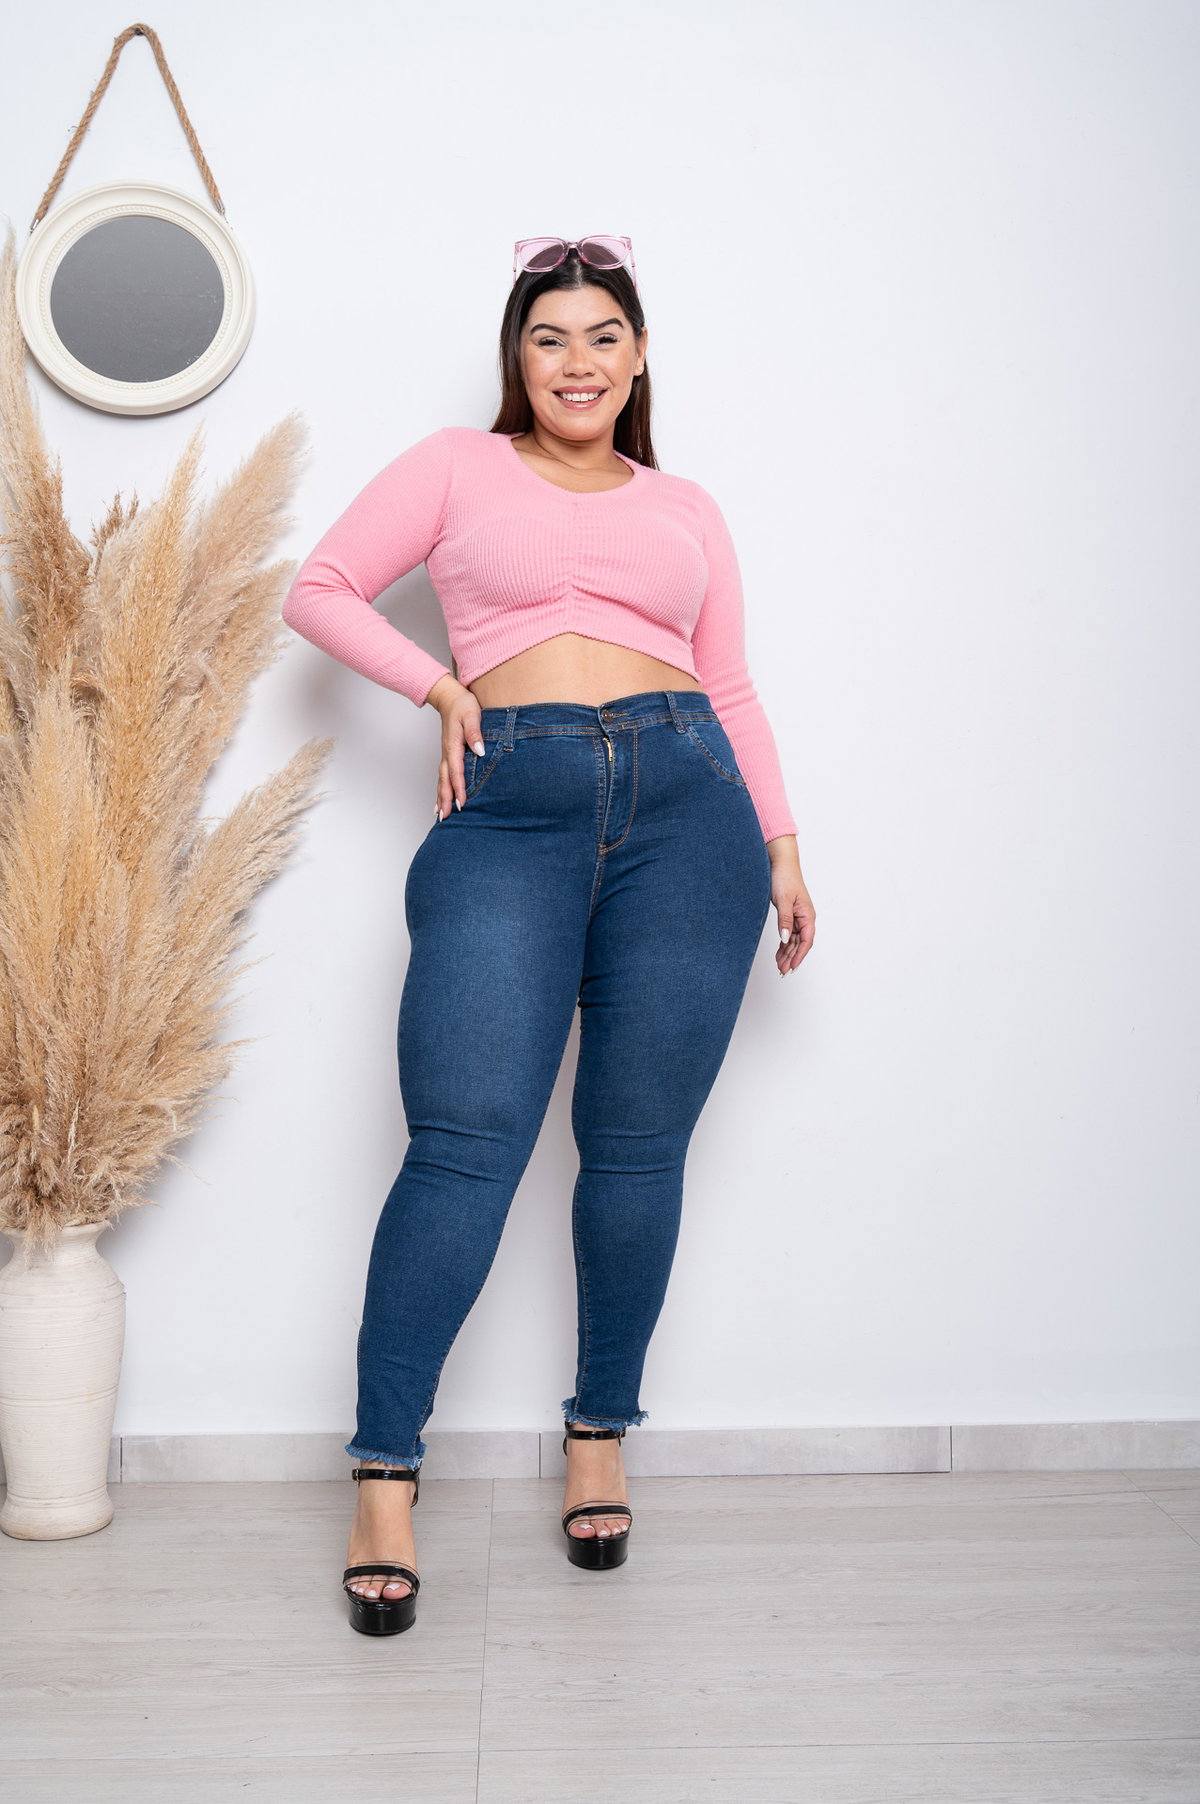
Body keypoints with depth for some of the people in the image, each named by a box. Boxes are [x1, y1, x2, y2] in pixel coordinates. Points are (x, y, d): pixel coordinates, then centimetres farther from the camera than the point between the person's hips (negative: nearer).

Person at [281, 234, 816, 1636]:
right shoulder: (458, 467, 15)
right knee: (464, 1147, -11)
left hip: (685, 805, 3)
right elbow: (319, 590, 10)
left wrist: (781, 843, 10)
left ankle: (600, 1437, 20)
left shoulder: (685, 509, 21)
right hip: (510, 811, -2)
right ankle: (385, 1479, -3)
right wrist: (440, 685, -1)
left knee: (636, 1150, 3)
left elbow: (731, 690, 19)